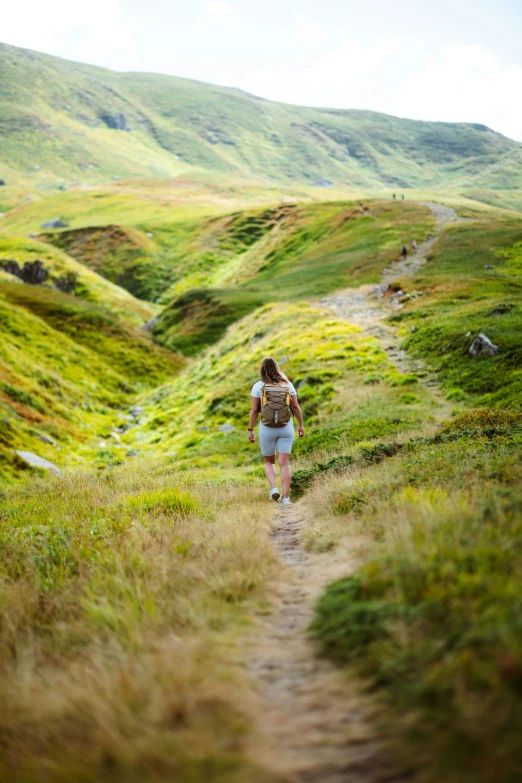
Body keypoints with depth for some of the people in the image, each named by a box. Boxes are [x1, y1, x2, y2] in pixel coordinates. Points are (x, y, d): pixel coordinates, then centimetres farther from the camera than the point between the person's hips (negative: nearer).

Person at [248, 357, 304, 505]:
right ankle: (285, 497, -5)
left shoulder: (258, 386, -6)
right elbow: (296, 406, 2)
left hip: (267, 429, -1)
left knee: (269, 462, 17)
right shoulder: (287, 384, 1)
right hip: (286, 428, 1)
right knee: (284, 463, 2)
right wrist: (300, 425, 13)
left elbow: (254, 410, -7)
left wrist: (250, 430, -1)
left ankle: (273, 488, -5)